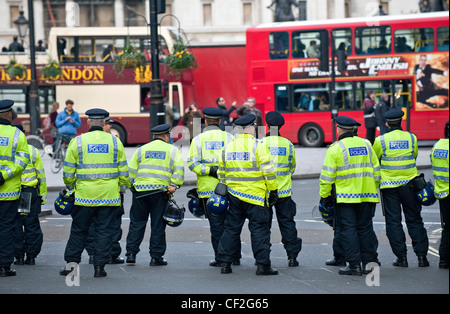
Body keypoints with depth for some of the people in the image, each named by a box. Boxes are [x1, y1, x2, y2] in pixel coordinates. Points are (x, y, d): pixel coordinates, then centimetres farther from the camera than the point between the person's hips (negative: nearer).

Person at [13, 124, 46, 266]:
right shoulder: (33, 151, 2)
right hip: (31, 193, 1)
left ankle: (19, 256, 5)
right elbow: (41, 174, 5)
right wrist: (43, 194, 11)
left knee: (15, 226, 5)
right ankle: (31, 256, 9)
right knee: (32, 225, 8)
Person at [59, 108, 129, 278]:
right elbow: (123, 170, 6)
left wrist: (70, 188, 17)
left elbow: (68, 171, 3)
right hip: (109, 197, 0)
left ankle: (70, 263, 8)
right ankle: (99, 266, 4)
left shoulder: (77, 142, -1)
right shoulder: (115, 141, 3)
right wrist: (122, 188, 18)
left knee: (79, 230, 9)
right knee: (104, 231, 6)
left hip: (84, 194, 0)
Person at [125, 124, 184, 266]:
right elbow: (179, 169, -6)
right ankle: (156, 257, 4)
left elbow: (131, 170, 7)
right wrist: (174, 185, -8)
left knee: (137, 223, 9)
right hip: (160, 192, -2)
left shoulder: (141, 149, 12)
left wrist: (132, 185, 13)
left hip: (140, 190, 2)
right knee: (158, 225, 4)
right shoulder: (172, 150, 7)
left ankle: (131, 253, 6)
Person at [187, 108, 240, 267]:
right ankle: (235, 257, 14)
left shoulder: (198, 139, 3)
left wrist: (209, 170, -10)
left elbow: (192, 163, -8)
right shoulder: (229, 137, 4)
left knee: (216, 224, 3)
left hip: (208, 188, -1)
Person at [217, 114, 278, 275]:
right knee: (259, 230, 0)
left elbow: (221, 173, 14)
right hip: (256, 196, -5)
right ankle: (262, 265, -2)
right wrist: (273, 190, -2)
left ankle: (225, 263, 12)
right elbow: (268, 171, -10)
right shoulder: (258, 146, -8)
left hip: (233, 195, 5)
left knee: (231, 229, 11)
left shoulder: (227, 147, 8)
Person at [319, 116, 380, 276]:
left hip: (346, 196, -5)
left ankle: (354, 264, -2)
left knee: (348, 229, 0)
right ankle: (369, 262, 11)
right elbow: (376, 170, 14)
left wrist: (324, 195, 2)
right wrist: (374, 190, 22)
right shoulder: (366, 144, 10)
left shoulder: (335, 148, -6)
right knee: (365, 228, 11)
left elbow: (327, 175, -7)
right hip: (367, 196, 5)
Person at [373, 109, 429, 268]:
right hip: (409, 183, 2)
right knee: (414, 220, 9)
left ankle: (401, 257, 2)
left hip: (389, 185, -2)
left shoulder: (381, 140, -7)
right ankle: (421, 255, 5)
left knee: (393, 221, 4)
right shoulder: (412, 138, 0)